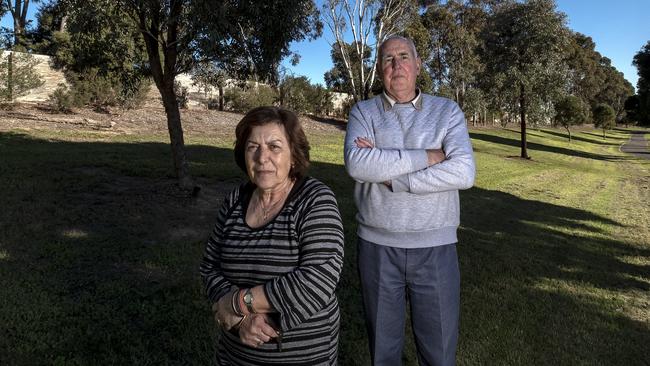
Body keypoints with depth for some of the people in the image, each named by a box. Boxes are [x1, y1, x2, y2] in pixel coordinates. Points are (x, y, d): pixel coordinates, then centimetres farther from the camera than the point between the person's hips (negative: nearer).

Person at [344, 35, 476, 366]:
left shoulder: (448, 112, 2)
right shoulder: (363, 112, 2)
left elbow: (463, 173, -15)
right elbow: (357, 164, -18)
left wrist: (388, 175, -17)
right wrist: (427, 157, -16)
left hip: (436, 248, 0)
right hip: (377, 246, 1)